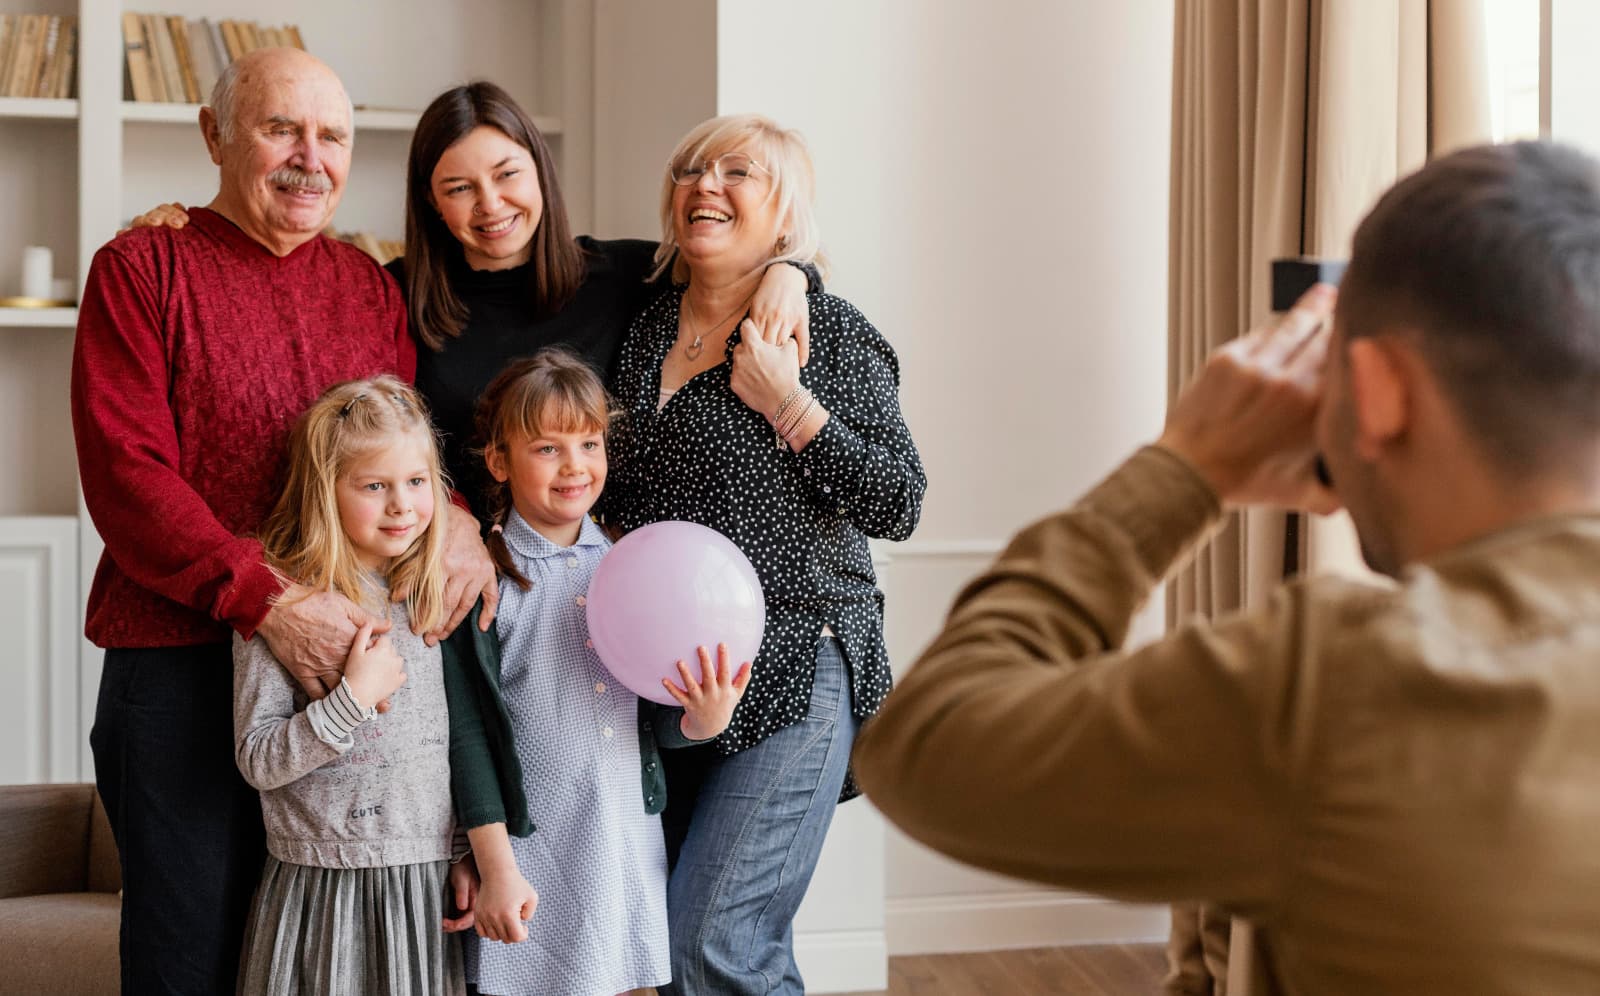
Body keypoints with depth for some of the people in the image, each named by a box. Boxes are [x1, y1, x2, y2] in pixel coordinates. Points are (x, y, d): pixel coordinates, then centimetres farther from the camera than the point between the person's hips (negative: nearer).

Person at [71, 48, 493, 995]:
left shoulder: (370, 286, 14)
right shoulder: (142, 268, -2)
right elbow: (124, 473, -10)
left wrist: (457, 516, -6)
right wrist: (268, 599, -20)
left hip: (348, 661, 5)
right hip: (181, 660, -4)